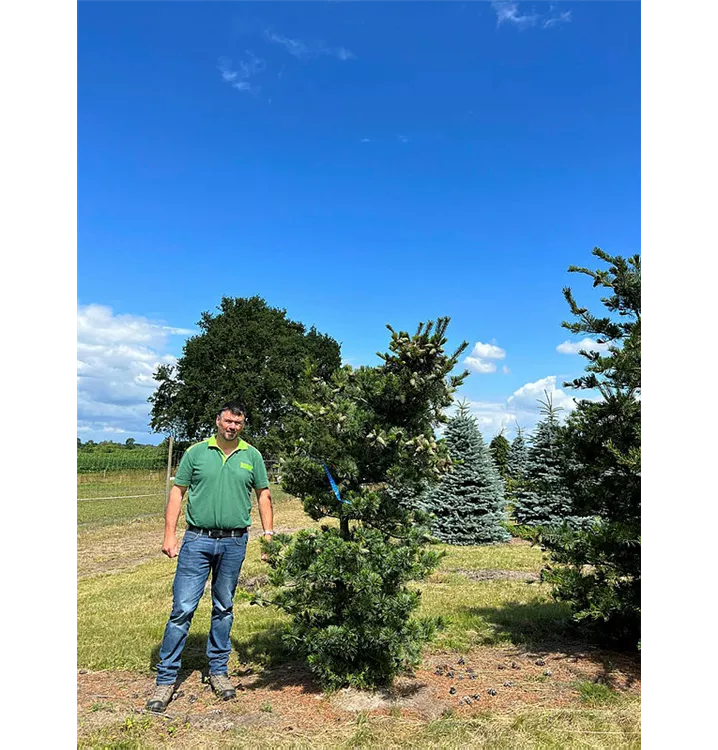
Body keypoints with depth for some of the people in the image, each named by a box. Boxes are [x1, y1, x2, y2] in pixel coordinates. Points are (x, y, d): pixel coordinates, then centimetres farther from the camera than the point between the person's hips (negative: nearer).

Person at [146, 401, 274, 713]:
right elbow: (177, 492, 2)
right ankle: (166, 678, 11)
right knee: (182, 608, -2)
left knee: (224, 609, 13)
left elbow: (263, 496, 9)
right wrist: (169, 534, -4)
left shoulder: (252, 456, 4)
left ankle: (218, 670, 28)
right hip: (197, 540, -1)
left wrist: (268, 535, 3)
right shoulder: (196, 452, 0)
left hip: (234, 543, 2)